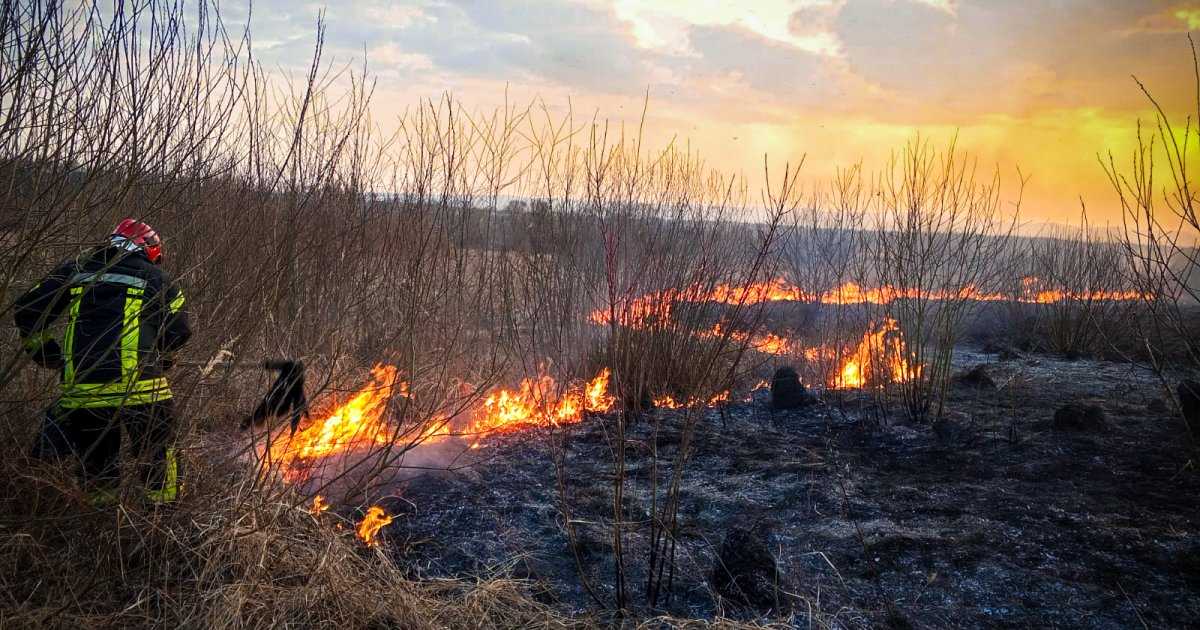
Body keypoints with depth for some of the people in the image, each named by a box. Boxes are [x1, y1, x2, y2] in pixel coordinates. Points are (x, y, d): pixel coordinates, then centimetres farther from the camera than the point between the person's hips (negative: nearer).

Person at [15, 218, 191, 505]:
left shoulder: (74, 270, 14)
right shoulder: (155, 277, 6)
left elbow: (26, 312, 12)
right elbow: (179, 332, 3)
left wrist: (46, 354, 23)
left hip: (83, 392, 3)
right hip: (141, 389, -2)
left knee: (97, 474, 18)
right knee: (158, 461, 14)